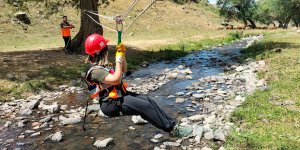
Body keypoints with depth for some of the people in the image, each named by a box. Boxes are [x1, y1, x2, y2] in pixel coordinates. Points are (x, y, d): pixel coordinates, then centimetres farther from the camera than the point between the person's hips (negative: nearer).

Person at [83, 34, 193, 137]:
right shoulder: (95, 71, -19)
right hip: (112, 104, -10)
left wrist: (122, 55, 5)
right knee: (145, 106, -19)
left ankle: (172, 124, 1)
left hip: (119, 96, 10)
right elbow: (116, 80, -28)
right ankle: (172, 129, -11)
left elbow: (124, 70, 21)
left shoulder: (102, 66, 13)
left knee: (148, 100, -2)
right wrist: (118, 60, -20)